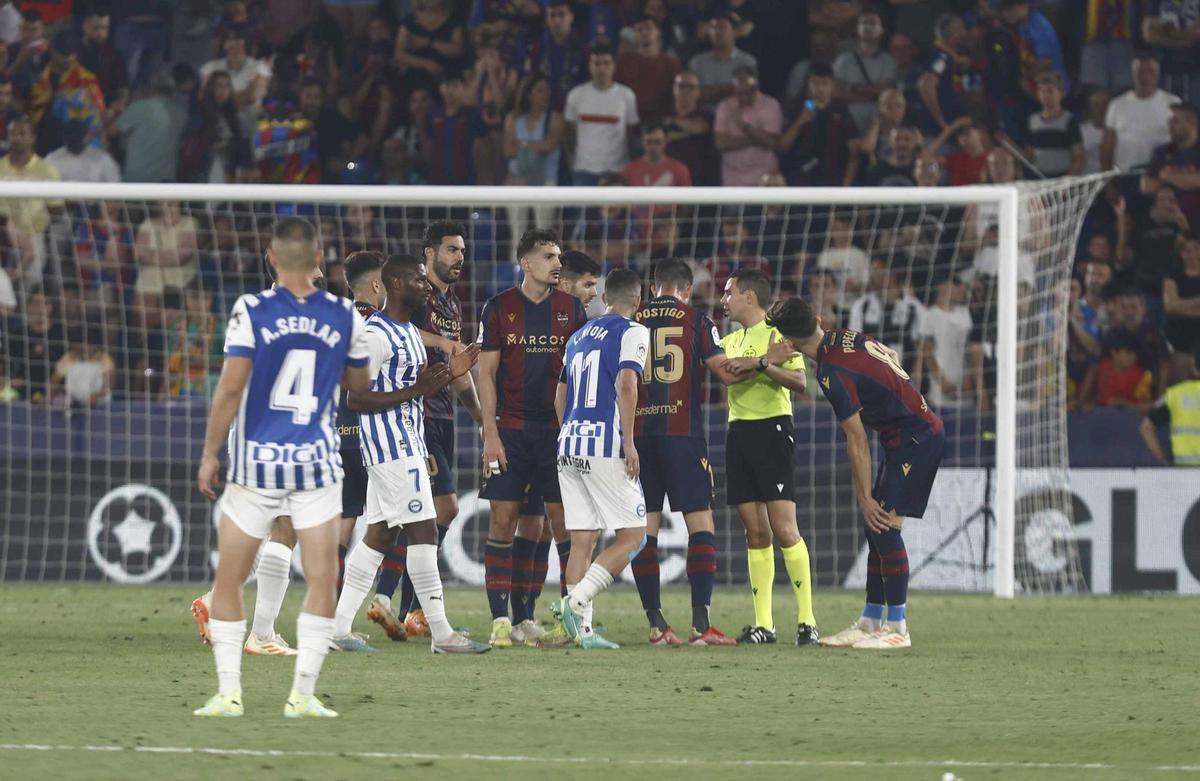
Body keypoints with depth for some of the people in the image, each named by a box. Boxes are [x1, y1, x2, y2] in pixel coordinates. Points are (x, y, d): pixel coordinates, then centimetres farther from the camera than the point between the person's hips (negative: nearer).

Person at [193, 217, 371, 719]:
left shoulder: (251, 311, -8)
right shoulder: (344, 317, 1)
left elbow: (231, 384, -12)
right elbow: (358, 383, 15)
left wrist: (210, 453, -4)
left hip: (255, 464, -1)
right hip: (316, 464, 1)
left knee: (228, 581, 9)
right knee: (322, 580, 4)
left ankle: (228, 692, 4)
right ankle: (303, 694, -3)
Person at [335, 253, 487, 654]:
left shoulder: (409, 331, 17)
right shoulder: (376, 335, -16)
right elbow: (355, 399, -19)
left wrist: (447, 374, 9)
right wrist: (415, 390, -22)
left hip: (408, 439, 11)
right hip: (390, 443, -11)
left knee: (380, 533, 10)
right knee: (423, 531, -10)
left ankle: (339, 626, 12)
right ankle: (441, 633, -8)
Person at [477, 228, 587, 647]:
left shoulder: (570, 309, 8)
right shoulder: (499, 308, 2)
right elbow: (486, 373, 1)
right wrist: (491, 435, -6)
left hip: (558, 429, 1)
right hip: (510, 430, -1)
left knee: (564, 521, -2)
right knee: (503, 519, -4)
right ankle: (501, 618, -2)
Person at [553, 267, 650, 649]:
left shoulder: (579, 336, 19)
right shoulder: (632, 332, -3)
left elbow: (560, 396, 22)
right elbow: (626, 384, -16)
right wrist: (629, 442, -16)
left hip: (569, 446, 7)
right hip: (606, 447, -7)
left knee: (582, 540, 6)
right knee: (631, 535, -2)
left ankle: (582, 628, 1)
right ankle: (576, 600, -18)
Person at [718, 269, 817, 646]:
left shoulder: (779, 334, -4)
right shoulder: (729, 342, 19)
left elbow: (799, 382, -14)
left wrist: (760, 364, -24)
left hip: (772, 428, -7)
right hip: (738, 432, 7)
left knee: (784, 528, -11)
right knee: (755, 531, 5)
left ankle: (807, 619, -8)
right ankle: (763, 623, 5)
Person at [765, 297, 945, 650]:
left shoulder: (833, 372, -21)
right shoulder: (849, 337, 4)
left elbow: (857, 441, -17)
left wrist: (865, 496, -9)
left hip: (914, 439, -10)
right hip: (921, 432, 10)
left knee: (883, 525, -11)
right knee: (877, 527, 11)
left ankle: (897, 628, -10)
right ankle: (870, 623, 15)